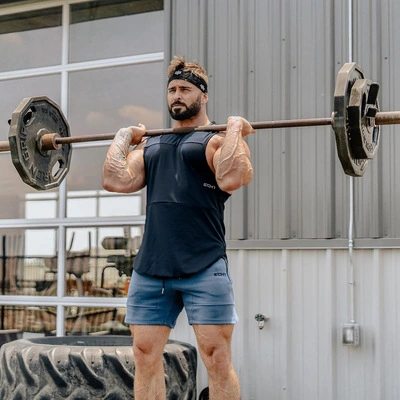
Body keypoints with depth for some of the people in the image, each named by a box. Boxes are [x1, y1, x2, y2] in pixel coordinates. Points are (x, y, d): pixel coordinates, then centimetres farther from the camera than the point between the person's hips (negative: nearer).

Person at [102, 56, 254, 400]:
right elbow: (116, 181, 7)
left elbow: (231, 179, -18)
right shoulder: (151, 144, 20)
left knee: (217, 358, -4)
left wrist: (235, 129, -9)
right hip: (151, 266, 6)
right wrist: (123, 138, 14)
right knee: (145, 356, 6)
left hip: (203, 267, -5)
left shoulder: (218, 139, 3)